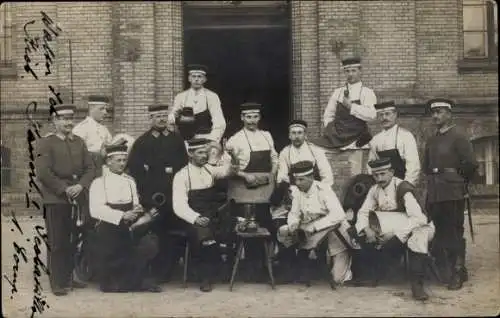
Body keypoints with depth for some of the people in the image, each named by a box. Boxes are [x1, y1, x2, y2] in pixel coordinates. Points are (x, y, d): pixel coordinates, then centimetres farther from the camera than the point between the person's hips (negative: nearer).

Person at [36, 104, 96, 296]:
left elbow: (90, 168, 8)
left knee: (73, 242, 7)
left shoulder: (79, 142, 14)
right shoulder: (46, 143, -1)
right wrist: (64, 189, -13)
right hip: (55, 200, -4)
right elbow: (43, 173, -10)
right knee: (57, 243, -1)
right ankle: (58, 282, 5)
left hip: (78, 199, 4)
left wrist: (80, 186, -9)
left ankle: (69, 277, 19)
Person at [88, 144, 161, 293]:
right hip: (107, 229, -3)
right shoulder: (99, 183, 2)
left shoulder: (130, 181, 18)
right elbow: (96, 210, -12)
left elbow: (136, 205, 11)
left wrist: (137, 210, -14)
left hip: (127, 228, 3)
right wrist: (122, 215, -23)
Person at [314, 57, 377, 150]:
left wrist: (351, 106, -17)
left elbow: (371, 115, -15)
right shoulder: (337, 92, 15)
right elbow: (328, 115, 20)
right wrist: (330, 130, 4)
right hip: (336, 136, 3)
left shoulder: (366, 92, 1)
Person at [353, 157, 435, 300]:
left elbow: (418, 218, -31)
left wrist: (395, 235, -33)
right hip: (390, 229, 6)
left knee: (418, 236, -41)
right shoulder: (375, 189, -1)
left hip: (416, 227, -6)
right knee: (358, 232, -11)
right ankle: (377, 271, 1)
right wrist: (367, 230, -17)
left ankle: (417, 284, -33)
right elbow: (363, 212, 5)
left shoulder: (403, 188, -21)